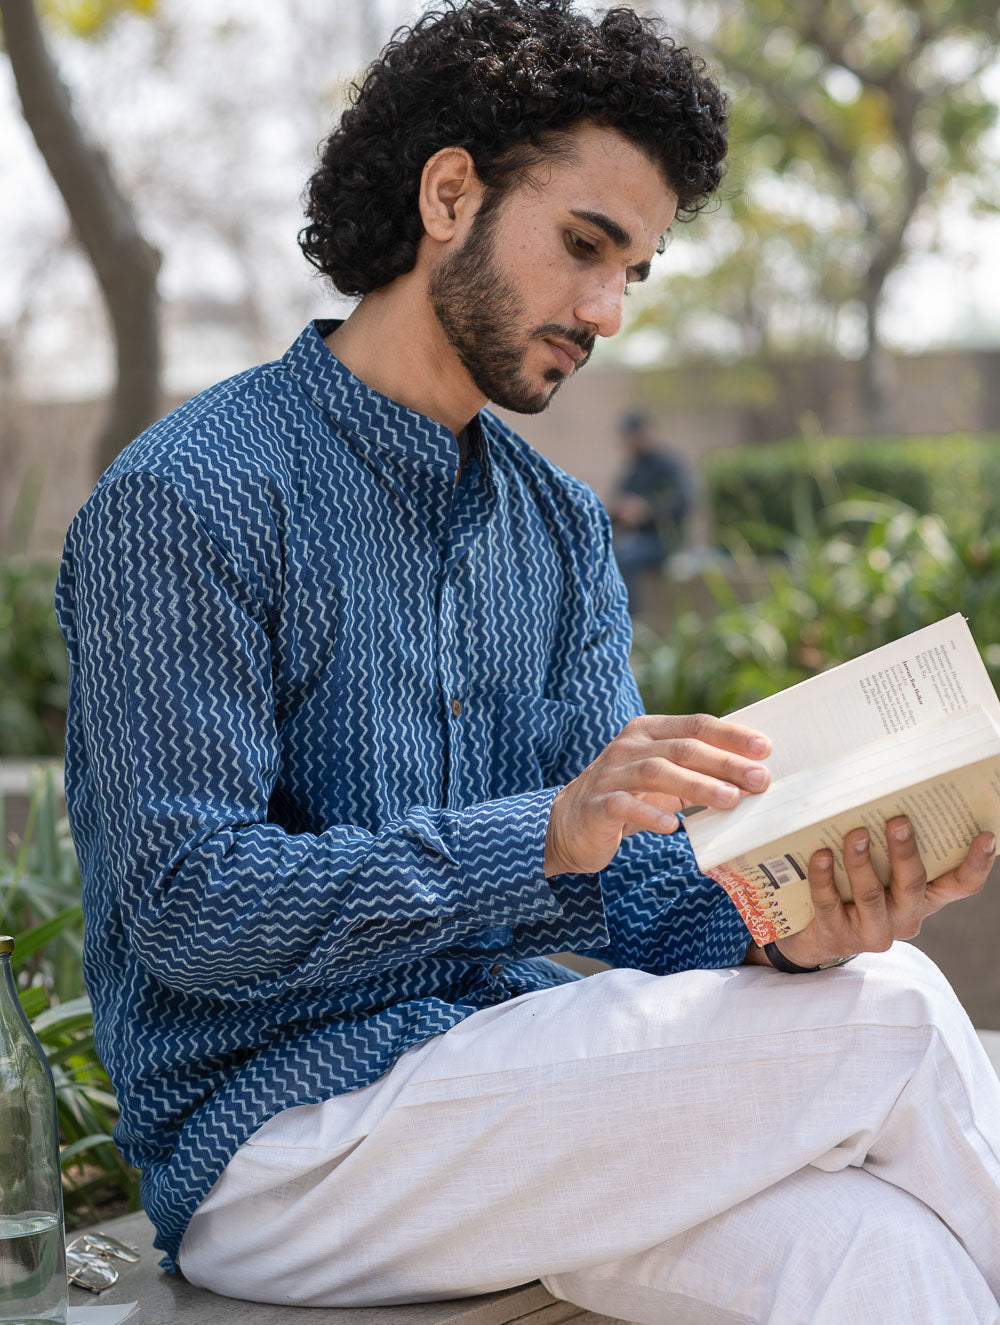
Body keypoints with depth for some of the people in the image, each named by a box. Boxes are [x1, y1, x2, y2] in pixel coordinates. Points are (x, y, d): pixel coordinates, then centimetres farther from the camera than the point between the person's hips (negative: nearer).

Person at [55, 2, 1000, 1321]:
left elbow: (631, 888, 6)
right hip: (275, 1141, -6)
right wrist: (547, 831, -27)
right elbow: (186, 904, -17)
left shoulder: (563, 529, 11)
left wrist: (781, 929, -17)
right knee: (885, 1017, -19)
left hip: (511, 1084, 6)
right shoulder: (186, 501, -10)